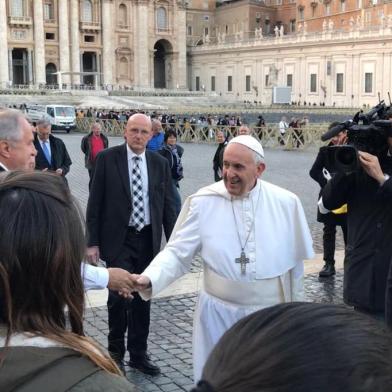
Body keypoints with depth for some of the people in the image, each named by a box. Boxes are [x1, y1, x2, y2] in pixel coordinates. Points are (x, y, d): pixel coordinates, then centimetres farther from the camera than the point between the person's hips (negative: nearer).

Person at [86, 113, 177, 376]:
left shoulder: (160, 163, 5)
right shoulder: (107, 158, -4)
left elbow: (168, 205, 8)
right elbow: (95, 203, -3)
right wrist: (92, 242, -7)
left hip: (148, 239, 3)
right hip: (118, 240, -3)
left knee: (142, 298, 11)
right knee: (119, 295, -8)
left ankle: (139, 354, 25)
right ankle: (116, 351, 15)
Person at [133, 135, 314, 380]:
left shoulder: (286, 203, -5)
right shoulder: (202, 202, -10)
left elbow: (295, 261, 4)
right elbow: (178, 253, -8)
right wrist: (149, 279, -26)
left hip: (272, 315, 1)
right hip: (219, 314, -1)